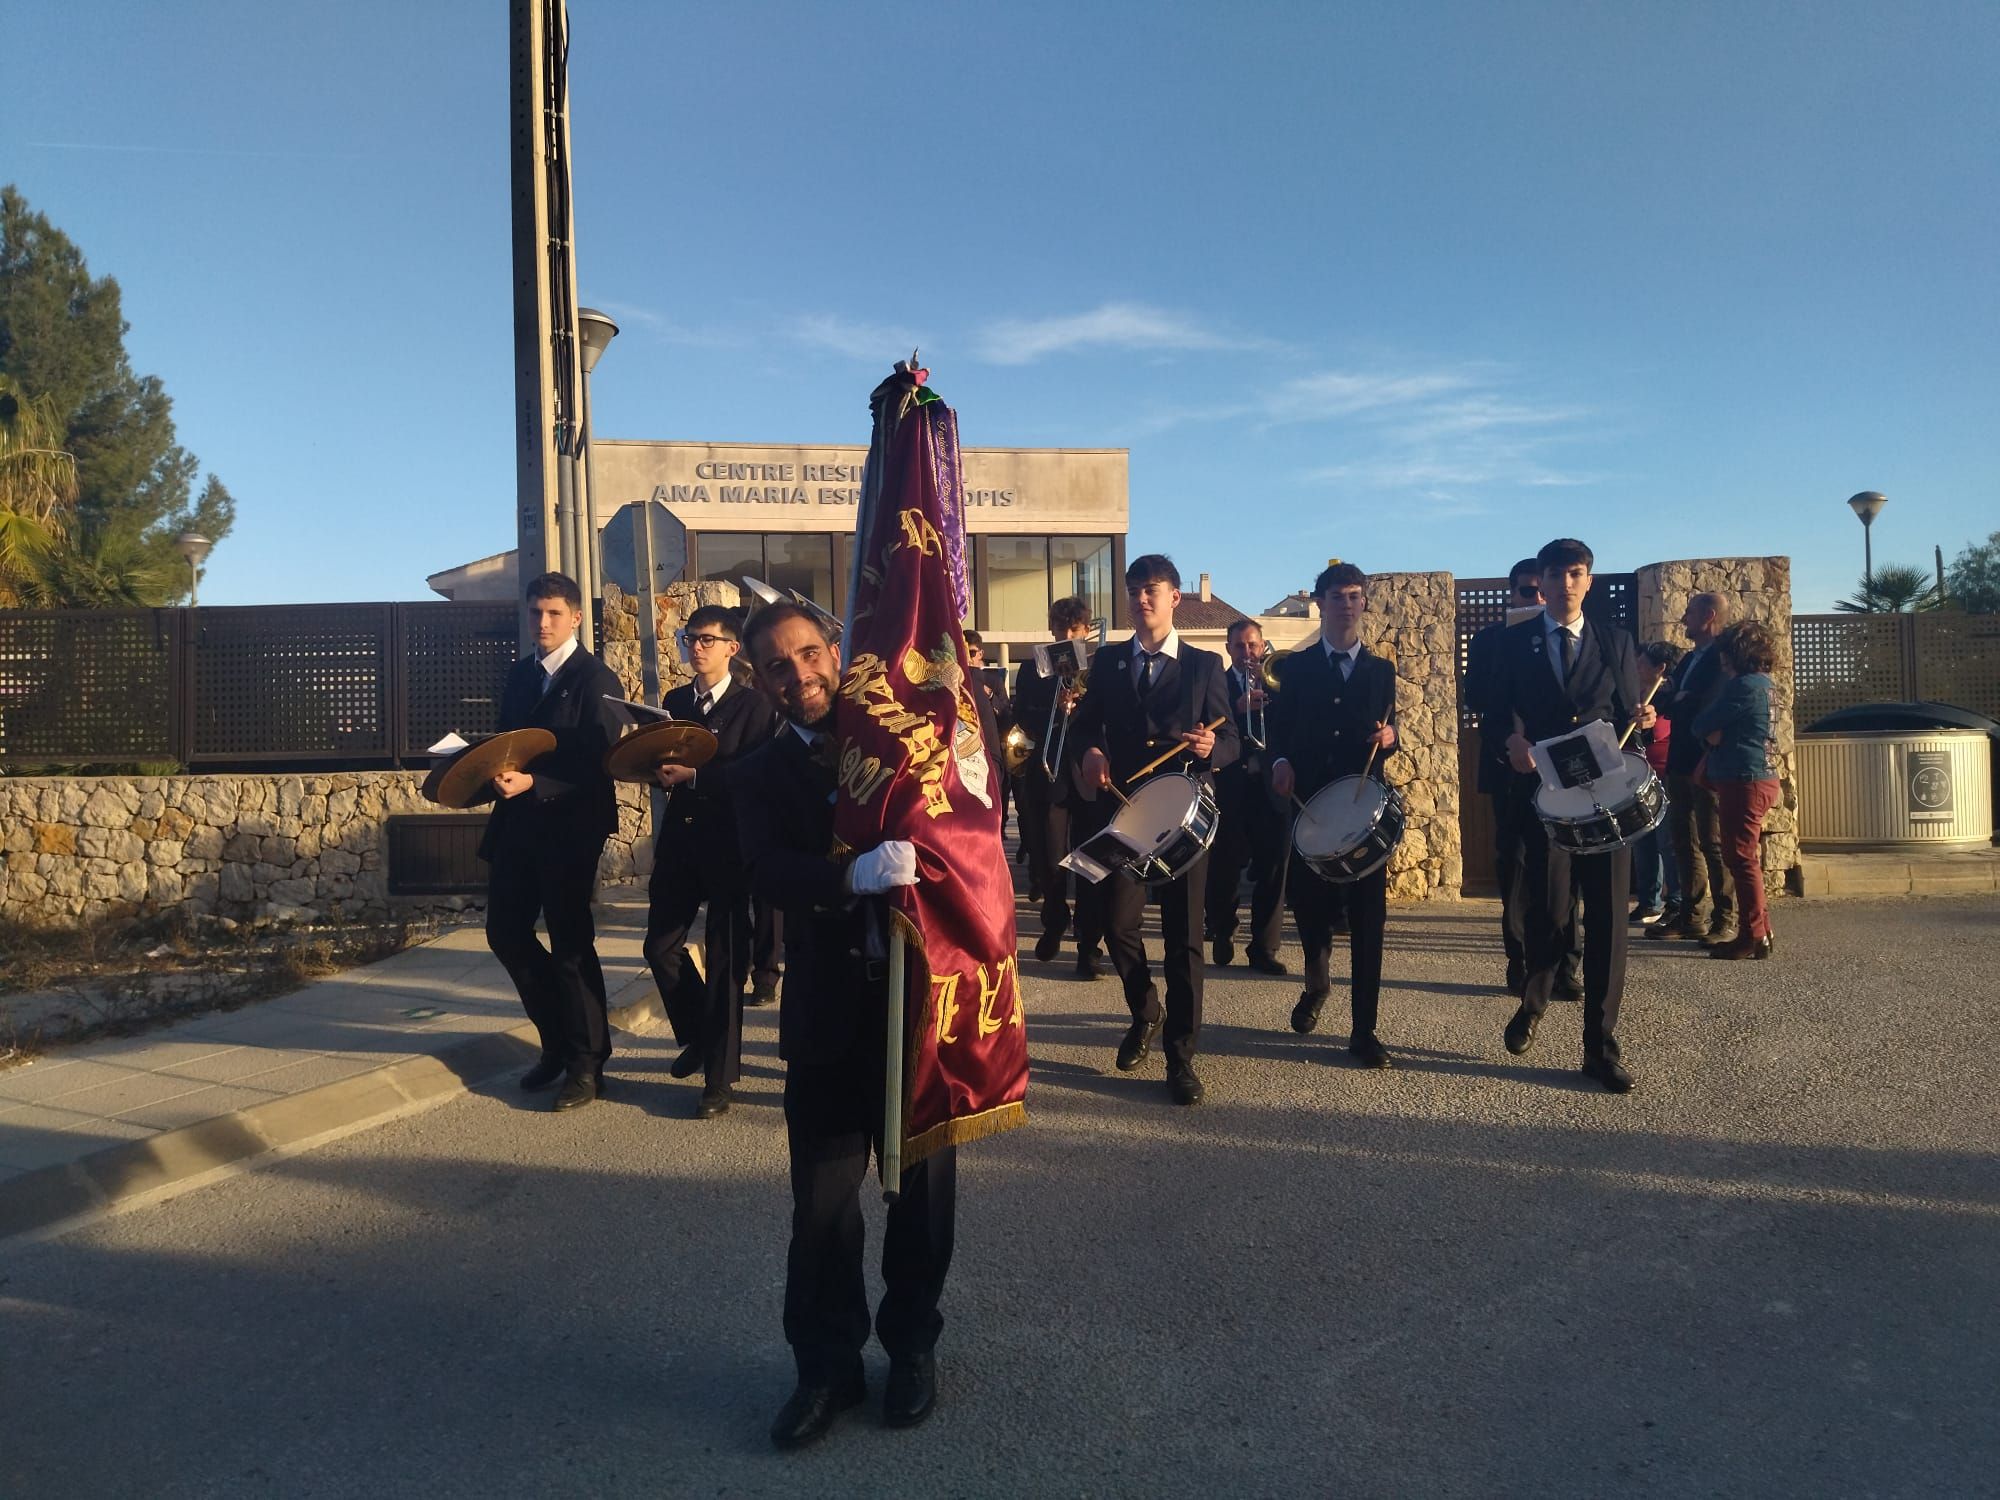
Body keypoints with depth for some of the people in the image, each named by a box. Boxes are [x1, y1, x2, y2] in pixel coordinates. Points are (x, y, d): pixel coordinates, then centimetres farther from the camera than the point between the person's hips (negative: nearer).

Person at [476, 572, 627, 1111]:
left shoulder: (596, 679, -10)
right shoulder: (519, 674, 13)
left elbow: (595, 763, -16)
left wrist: (532, 783, -26)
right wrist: (497, 772, -3)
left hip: (569, 826, -7)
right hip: (516, 822, 7)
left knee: (570, 944, 0)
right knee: (506, 933, 9)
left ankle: (586, 1063, 15)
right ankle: (559, 1040, 26)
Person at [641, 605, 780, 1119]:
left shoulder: (753, 705, -6)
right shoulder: (674, 701, 14)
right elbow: (664, 763, 13)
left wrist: (693, 775, -21)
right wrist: (657, 766, -8)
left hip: (727, 845, -6)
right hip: (679, 840, 6)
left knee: (724, 959, 1)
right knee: (661, 946, 7)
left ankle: (719, 1078, 10)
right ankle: (698, 1036, 33)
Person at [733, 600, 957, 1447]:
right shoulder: (760, 775, 2)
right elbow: (769, 874, -16)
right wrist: (854, 875, -34)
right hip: (828, 1011, 0)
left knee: (923, 1184, 12)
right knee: (822, 1196, 5)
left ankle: (912, 1345, 32)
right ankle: (827, 1364, 25)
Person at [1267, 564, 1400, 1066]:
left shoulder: (1381, 670, 12)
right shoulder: (1294, 667, 7)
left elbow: (1388, 738, 12)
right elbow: (1279, 729, 5)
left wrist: (1388, 737, -11)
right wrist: (1280, 761, -15)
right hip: (1308, 801, 0)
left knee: (1367, 916, -3)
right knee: (1307, 902, 6)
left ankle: (1363, 1029, 3)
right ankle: (1317, 981, 38)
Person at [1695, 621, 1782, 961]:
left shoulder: (1743, 685, -17)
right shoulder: (1762, 682, 15)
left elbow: (1702, 725, -14)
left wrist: (1711, 733, 6)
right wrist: (1715, 737, 1)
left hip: (1743, 781, -10)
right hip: (1757, 778, 10)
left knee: (1741, 859, -5)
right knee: (1745, 859, 17)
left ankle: (1753, 937, -1)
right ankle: (1759, 929, 24)